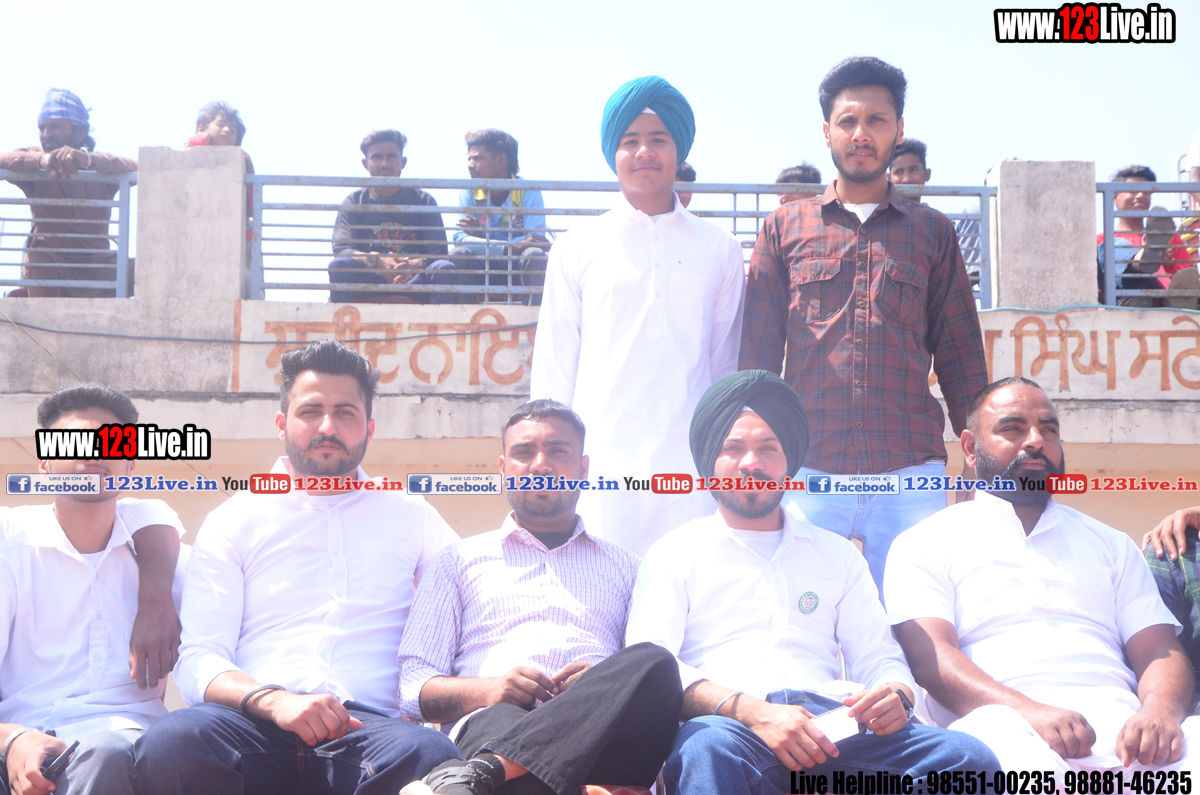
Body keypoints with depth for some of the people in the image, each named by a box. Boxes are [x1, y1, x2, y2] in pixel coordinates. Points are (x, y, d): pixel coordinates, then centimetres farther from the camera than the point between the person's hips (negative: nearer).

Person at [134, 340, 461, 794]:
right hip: (258, 725, 1)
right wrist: (272, 701, -16)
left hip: (368, 723, 0)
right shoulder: (235, 519, 17)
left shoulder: (412, 517, 21)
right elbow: (198, 661, 7)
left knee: (430, 755, -37)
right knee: (172, 742, -35)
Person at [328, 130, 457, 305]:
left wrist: (417, 264, -27)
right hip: (366, 285, 0)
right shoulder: (354, 203, 10)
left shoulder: (424, 201, 9)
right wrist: (376, 260, -27)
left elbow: (439, 251, -2)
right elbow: (340, 249, -5)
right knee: (340, 265, -28)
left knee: (445, 268, -28)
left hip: (415, 285, 0)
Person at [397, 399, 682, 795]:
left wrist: (607, 683, -7)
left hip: (603, 728, 4)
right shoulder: (461, 560, 27)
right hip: (491, 719, -4)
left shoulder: (624, 566, 31)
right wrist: (485, 690, -7)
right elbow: (414, 688, 16)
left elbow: (651, 670, 18)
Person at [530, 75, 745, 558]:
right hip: (600, 470, 0)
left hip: (690, 473, 1)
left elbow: (726, 366, 14)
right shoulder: (578, 250, 8)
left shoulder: (718, 250, 11)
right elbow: (552, 372, 10)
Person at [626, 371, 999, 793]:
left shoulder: (838, 553, 28)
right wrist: (750, 711, -19)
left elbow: (878, 658, 22)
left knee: (969, 757, -23)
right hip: (732, 726, -5)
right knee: (709, 749, -43)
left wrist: (896, 696, -5)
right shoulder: (676, 552, 15)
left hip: (832, 726, 5)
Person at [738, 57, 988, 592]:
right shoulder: (785, 228, 12)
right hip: (807, 469, 0)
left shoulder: (932, 232, 14)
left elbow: (960, 354, 14)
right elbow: (756, 354, 11)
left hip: (910, 471, 1)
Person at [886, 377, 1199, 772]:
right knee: (996, 731, -41)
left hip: (1120, 730, 4)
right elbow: (929, 654, -3)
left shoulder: (1111, 544, 27)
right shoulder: (925, 543, 13)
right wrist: (1026, 710, -21)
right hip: (1012, 728, -3)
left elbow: (1159, 652, 17)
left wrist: (1160, 711, -9)